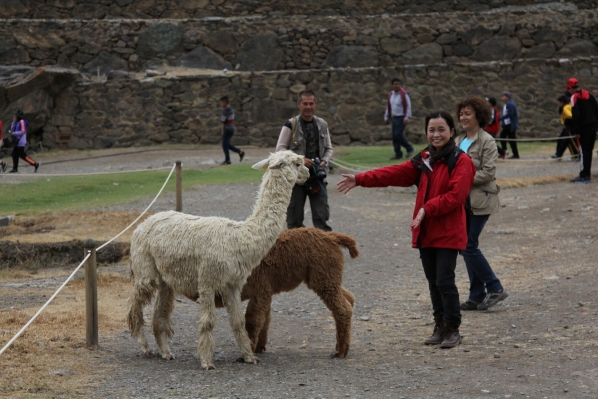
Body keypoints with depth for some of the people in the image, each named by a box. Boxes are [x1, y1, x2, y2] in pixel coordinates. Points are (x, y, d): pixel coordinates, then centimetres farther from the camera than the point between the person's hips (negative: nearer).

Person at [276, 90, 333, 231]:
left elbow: (328, 148, 16)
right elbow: (280, 148, -4)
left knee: (322, 215, -1)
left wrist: (324, 161, -5)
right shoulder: (291, 125, -4)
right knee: (295, 216, 6)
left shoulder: (322, 125, 8)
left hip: (317, 176, 3)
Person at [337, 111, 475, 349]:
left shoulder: (461, 161, -8)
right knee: (433, 282, 11)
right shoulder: (423, 161, 14)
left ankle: (452, 329, 2)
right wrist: (360, 180, -1)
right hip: (425, 232, 7)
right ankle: (440, 327, 20)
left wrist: (428, 209, -23)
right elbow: (394, 174, 7)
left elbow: (455, 195, -18)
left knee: (444, 281, -9)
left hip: (449, 233, -7)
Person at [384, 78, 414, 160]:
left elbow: (408, 106, -13)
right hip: (394, 118, 7)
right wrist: (386, 117, 18)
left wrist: (406, 118, -19)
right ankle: (398, 154, 8)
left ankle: (409, 149, 0)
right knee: (394, 136, 3)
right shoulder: (390, 94, 13)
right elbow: (388, 107, 20)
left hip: (402, 118, -7)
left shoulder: (404, 94, -9)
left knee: (398, 134, -16)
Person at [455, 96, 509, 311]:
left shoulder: (486, 141, -9)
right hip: (463, 201, 8)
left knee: (469, 246, -11)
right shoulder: (458, 141, 13)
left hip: (479, 200, -8)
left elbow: (488, 172, -16)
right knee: (467, 247, 8)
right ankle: (477, 296, 15)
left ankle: (495, 289, 1)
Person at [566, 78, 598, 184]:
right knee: (588, 150, 13)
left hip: (584, 127, -7)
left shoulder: (574, 97, -9)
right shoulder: (589, 94, 13)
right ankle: (587, 174, 17)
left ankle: (584, 176, -9)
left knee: (584, 151, -6)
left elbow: (575, 115, -16)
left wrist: (576, 131, -15)